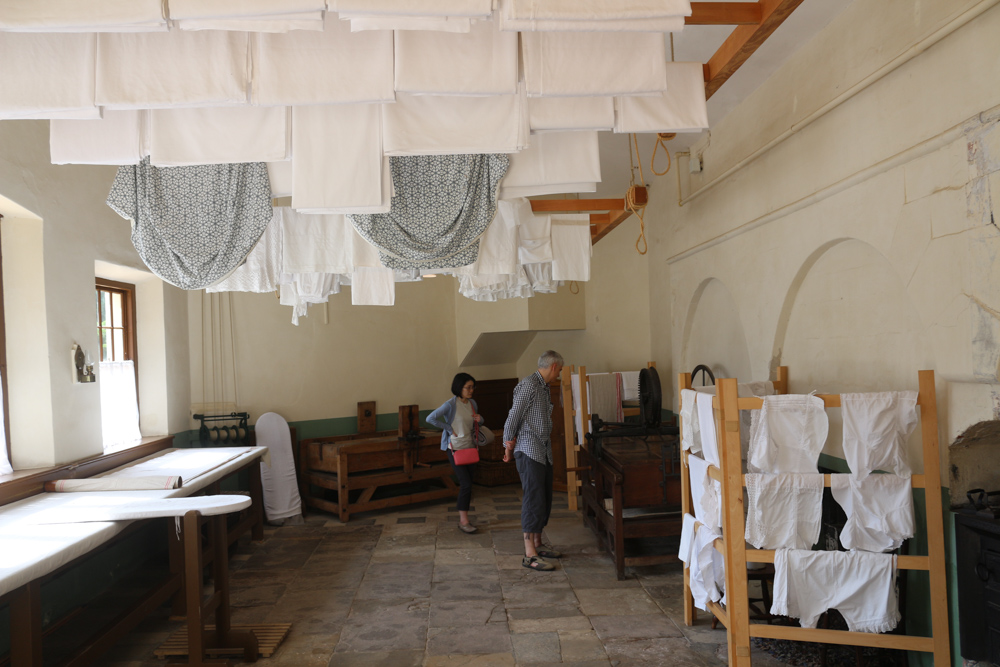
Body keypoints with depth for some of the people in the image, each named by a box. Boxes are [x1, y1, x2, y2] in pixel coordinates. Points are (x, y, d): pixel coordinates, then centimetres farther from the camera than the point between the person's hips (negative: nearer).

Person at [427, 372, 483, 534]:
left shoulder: (472, 403, 5)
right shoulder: (451, 404, -15)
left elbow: (478, 420, 22)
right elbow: (430, 418, -20)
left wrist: (479, 419, -3)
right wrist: (449, 428, -16)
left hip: (470, 446, 6)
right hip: (455, 448, -6)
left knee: (470, 478, 13)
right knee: (466, 483, -10)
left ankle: (465, 498, 39)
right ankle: (463, 521, -2)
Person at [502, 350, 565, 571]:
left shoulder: (544, 387, 17)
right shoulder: (528, 385, -13)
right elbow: (513, 417, -13)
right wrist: (509, 446, -5)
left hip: (544, 453, 9)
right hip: (529, 452, -9)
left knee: (545, 500, 13)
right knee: (534, 500, -10)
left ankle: (538, 544, 25)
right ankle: (530, 555, -7)